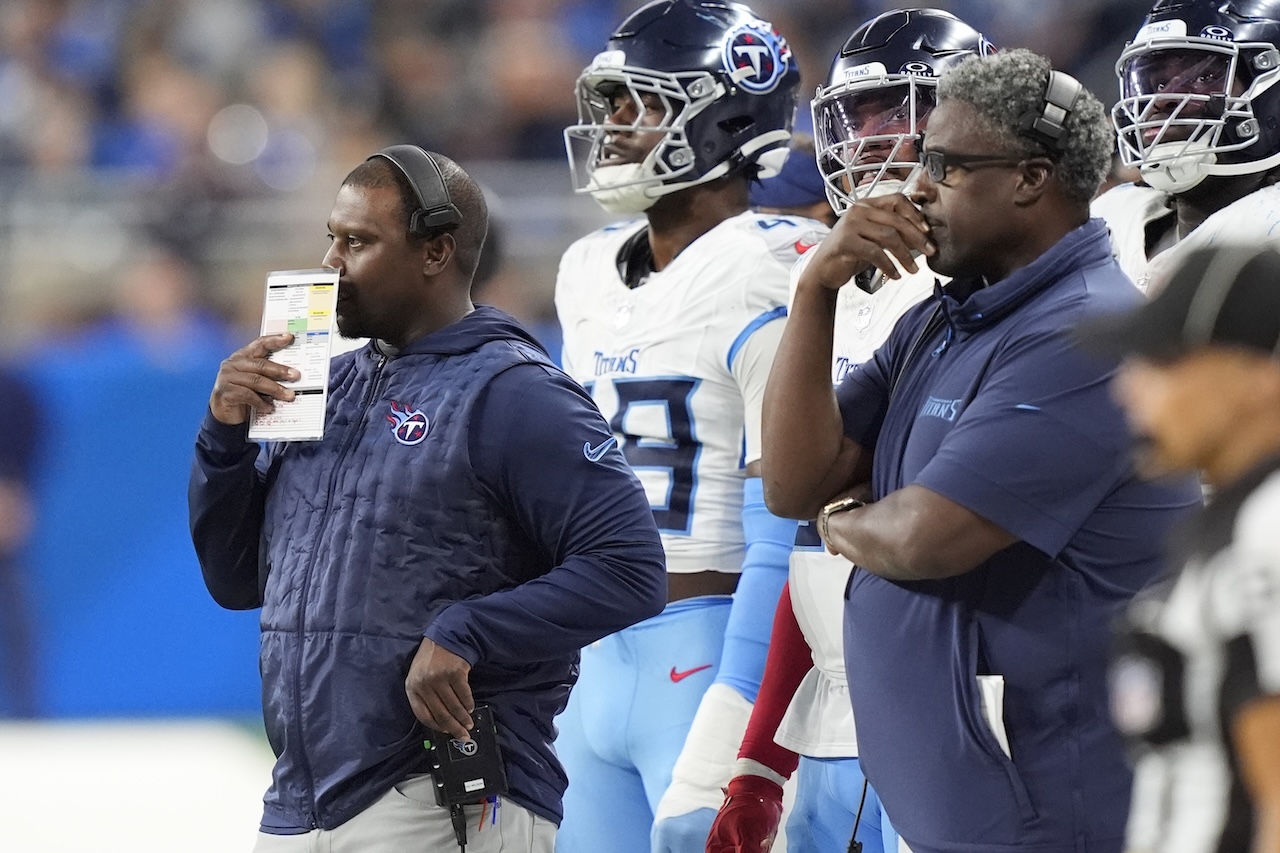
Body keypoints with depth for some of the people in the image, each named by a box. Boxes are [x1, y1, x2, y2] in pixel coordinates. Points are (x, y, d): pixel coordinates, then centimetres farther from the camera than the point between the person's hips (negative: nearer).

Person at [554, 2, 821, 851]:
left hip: (707, 657, -8)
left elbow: (785, 537, -16)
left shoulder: (763, 281, -12)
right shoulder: (590, 274, 14)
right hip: (593, 665, 8)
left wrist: (727, 735, -22)